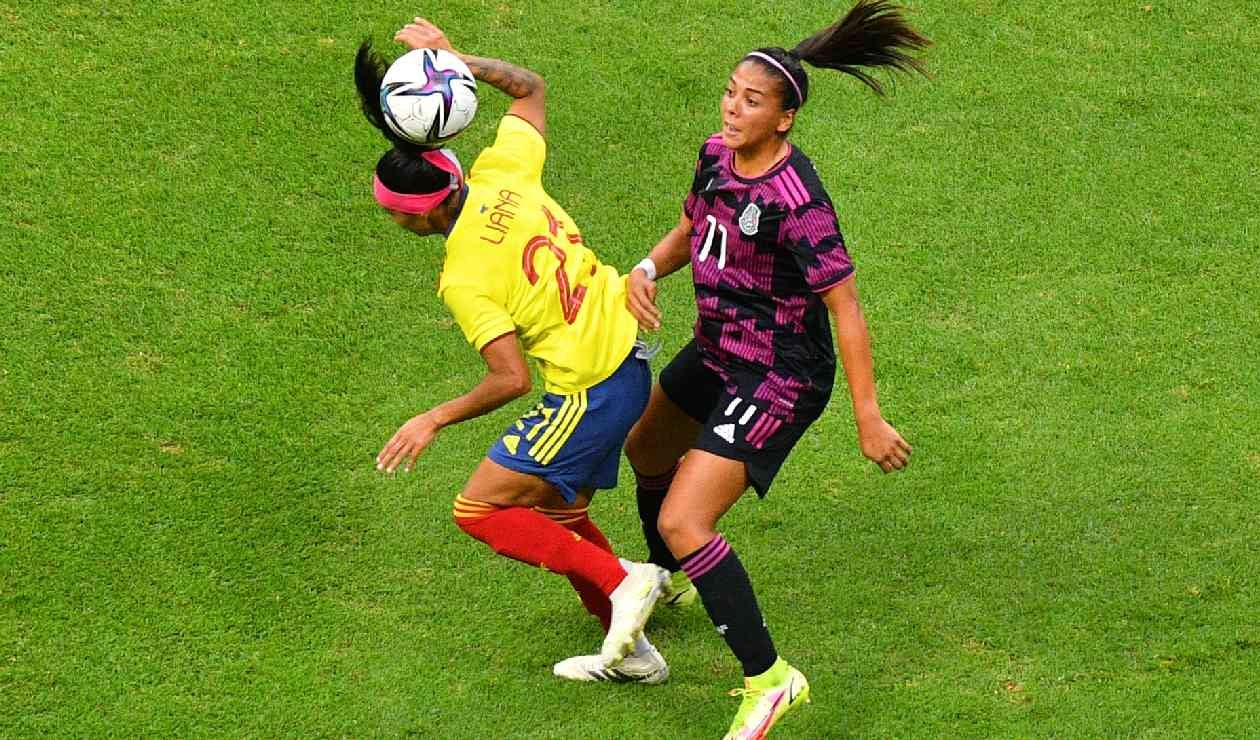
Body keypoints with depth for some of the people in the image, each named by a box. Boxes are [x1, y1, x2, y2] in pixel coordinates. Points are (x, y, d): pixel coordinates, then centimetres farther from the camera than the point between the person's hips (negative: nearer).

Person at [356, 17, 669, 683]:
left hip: (589, 396, -9)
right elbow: (529, 88, 14)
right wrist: (454, 59, 10)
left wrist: (434, 421, -12)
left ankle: (622, 582, -1)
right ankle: (630, 651, 27)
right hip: (627, 358, 9)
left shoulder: (464, 278, -23)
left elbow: (511, 380, -22)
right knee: (557, 512, 21)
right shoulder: (501, 173, -4)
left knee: (479, 510, -2)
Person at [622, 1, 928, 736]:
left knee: (683, 523, -17)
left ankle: (770, 678, -7)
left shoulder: (797, 200, -29)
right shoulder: (718, 155, -5)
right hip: (718, 351, 9)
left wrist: (870, 418, -26)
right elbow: (689, 230, 13)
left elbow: (846, 308, -26)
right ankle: (667, 581, 62)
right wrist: (648, 270, -9)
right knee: (647, 451, 32)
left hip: (778, 382, -9)